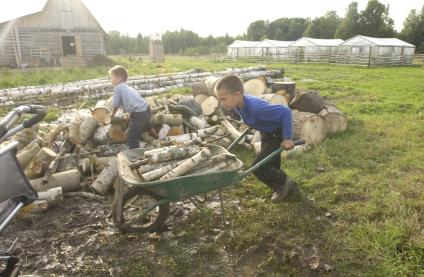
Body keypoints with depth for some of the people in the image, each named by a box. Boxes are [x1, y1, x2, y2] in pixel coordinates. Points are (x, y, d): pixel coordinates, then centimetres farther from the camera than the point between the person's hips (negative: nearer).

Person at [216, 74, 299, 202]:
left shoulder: (255, 107, -39)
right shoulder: (239, 103, -14)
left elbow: (285, 112, -36)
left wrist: (287, 138, -31)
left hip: (278, 135, -8)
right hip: (267, 134, 8)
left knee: (258, 167, -10)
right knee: (271, 167, 16)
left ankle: (284, 182, 12)